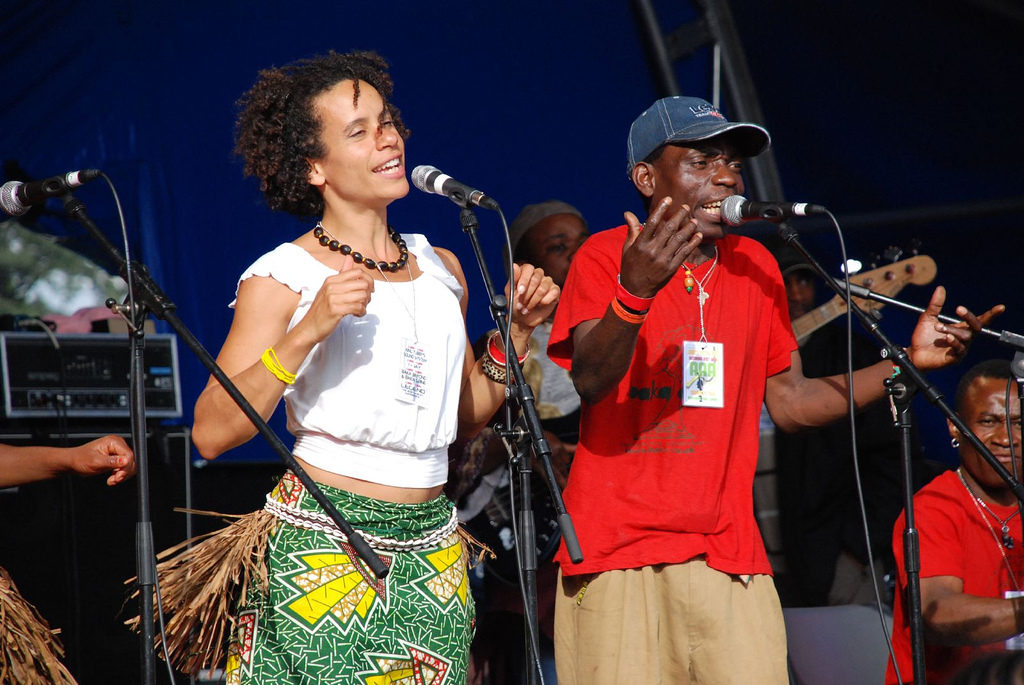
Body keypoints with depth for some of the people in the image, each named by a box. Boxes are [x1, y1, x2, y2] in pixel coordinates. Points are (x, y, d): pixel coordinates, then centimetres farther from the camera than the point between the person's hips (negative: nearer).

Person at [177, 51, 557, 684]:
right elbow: (211, 434, -14)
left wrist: (519, 329, 8)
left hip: (432, 548, 5)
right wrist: (307, 331, -23)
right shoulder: (282, 277, -5)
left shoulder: (440, 268, 12)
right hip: (324, 547, -5)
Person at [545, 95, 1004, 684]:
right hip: (616, 553, -4)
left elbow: (789, 402, 16)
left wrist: (908, 364, 6)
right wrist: (634, 294, -33)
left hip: (729, 557, 4)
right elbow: (589, 383, -16)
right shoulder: (606, 256, -2)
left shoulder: (755, 266, 14)